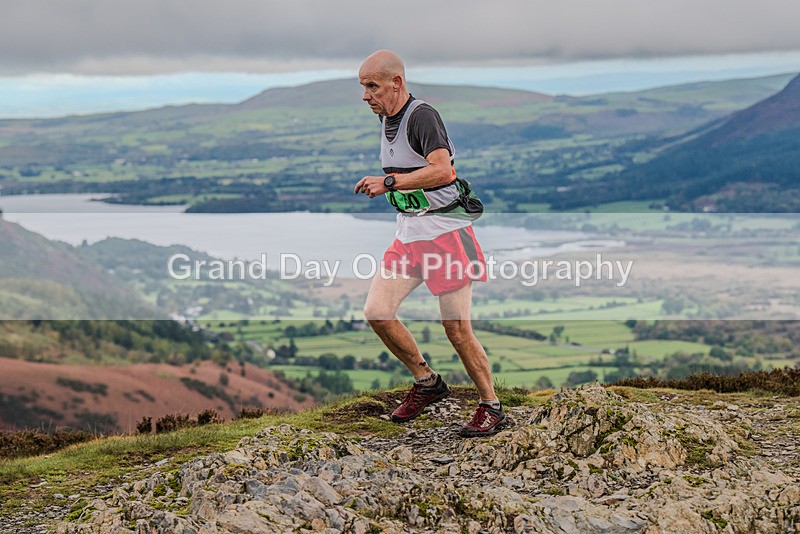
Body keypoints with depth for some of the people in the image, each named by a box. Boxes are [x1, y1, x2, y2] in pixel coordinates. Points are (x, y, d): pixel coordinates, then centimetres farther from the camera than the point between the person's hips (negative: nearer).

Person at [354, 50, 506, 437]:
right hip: (408, 233, 8)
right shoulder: (385, 119, 11)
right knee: (376, 311, -3)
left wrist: (389, 182, -33)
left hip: (445, 230, -8)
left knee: (457, 329, -6)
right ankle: (427, 382, 15)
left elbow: (441, 170, -31)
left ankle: (491, 408, 11)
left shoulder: (422, 116, -17)